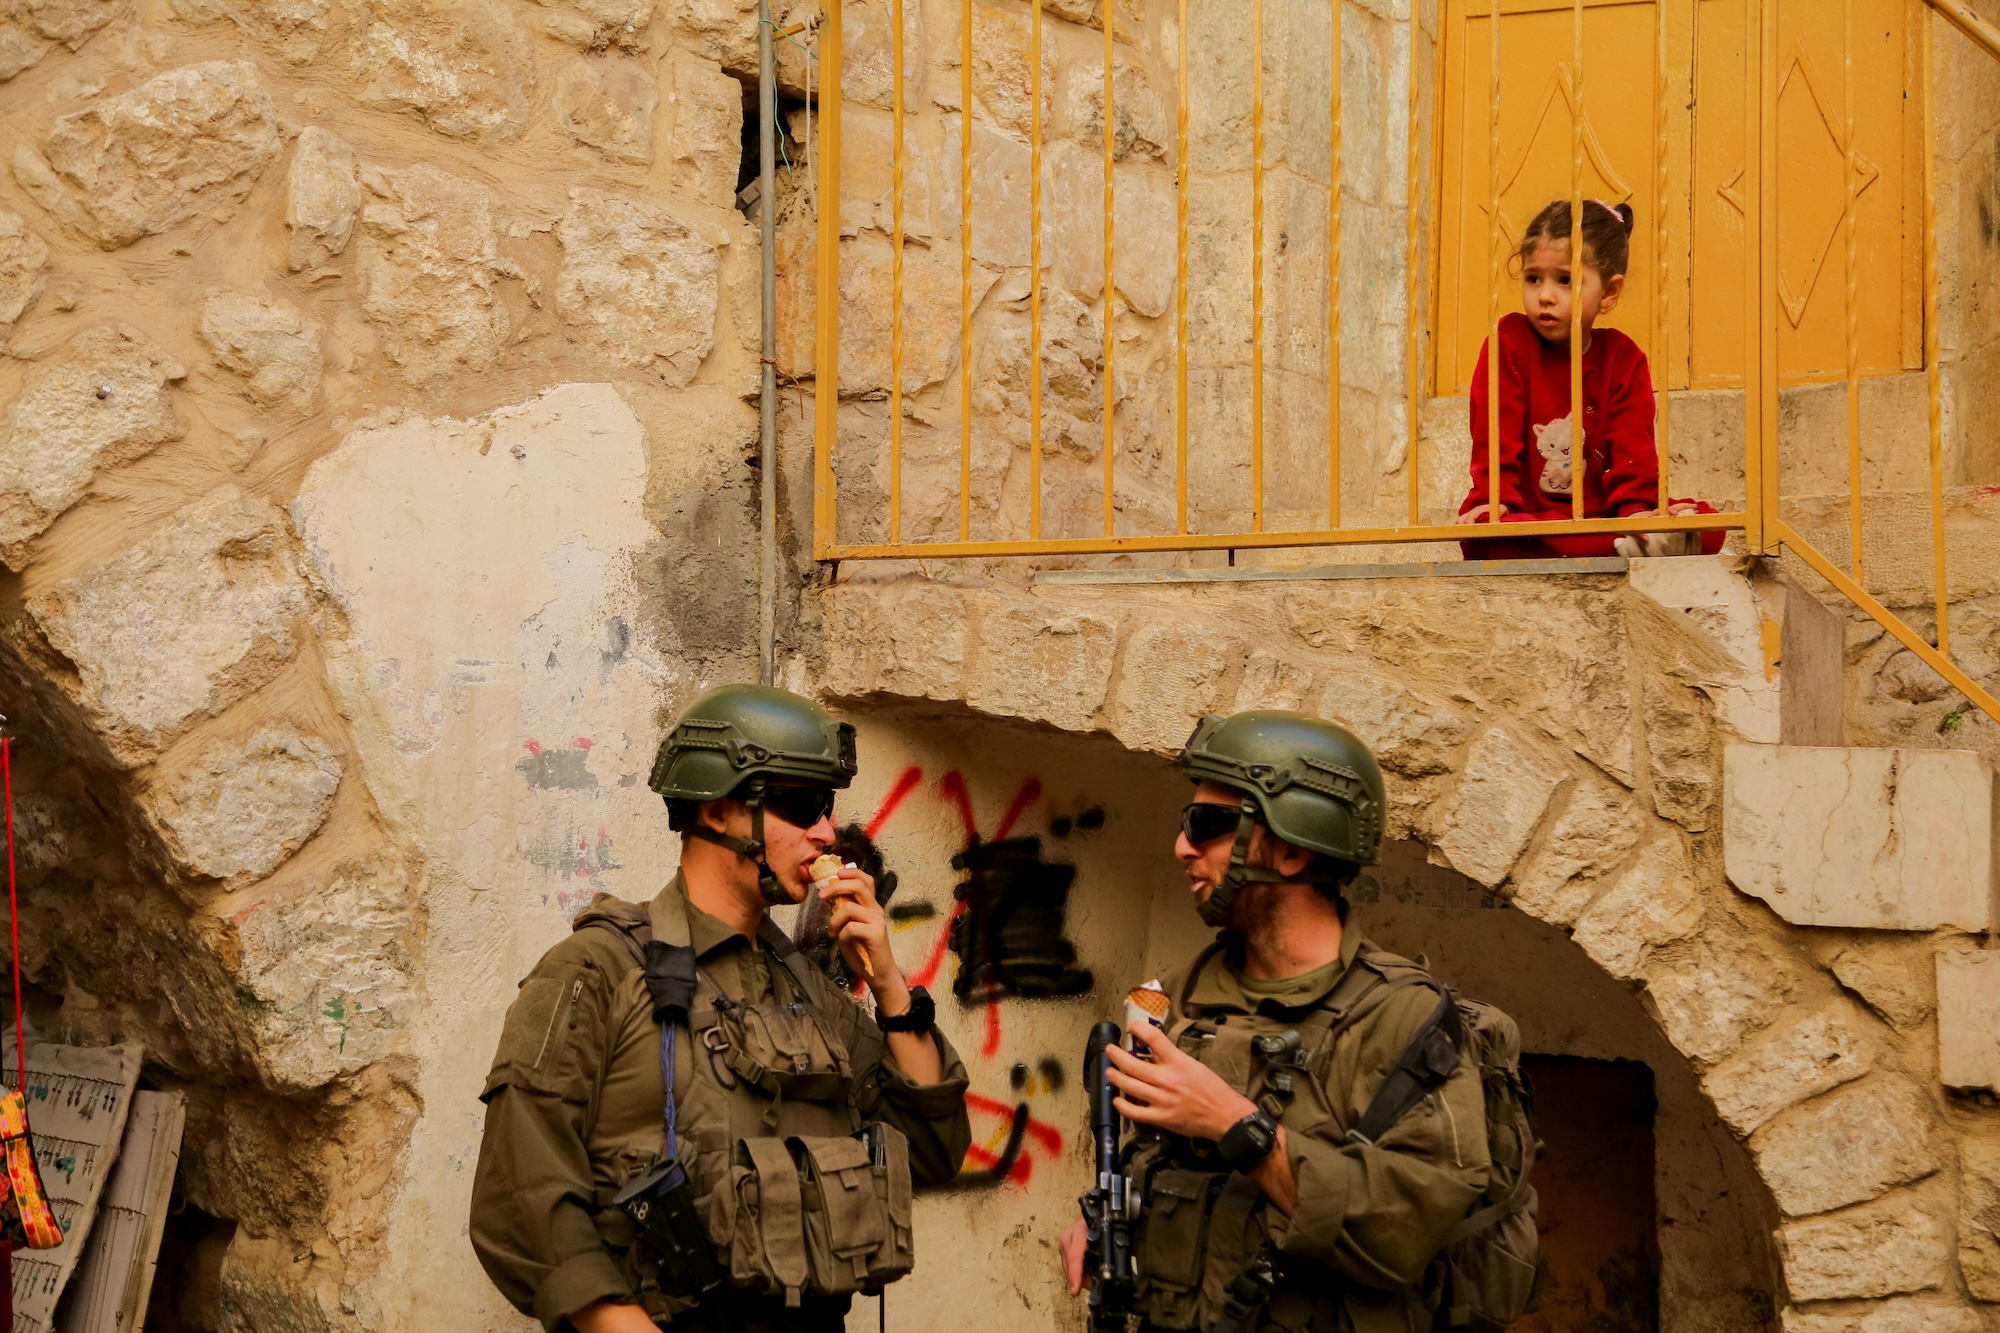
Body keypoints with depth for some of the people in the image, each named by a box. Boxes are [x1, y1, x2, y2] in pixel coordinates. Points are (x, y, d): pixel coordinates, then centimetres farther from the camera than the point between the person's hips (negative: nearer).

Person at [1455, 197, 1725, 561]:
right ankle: (1623, 546, -37)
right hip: (1525, 516, -2)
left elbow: (1633, 446, -2)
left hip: (1601, 513, 2)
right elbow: (1497, 434, -9)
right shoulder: (1508, 342, -2)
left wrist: (1636, 508, -20)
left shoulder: (1623, 357, 4)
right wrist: (1495, 500, -23)